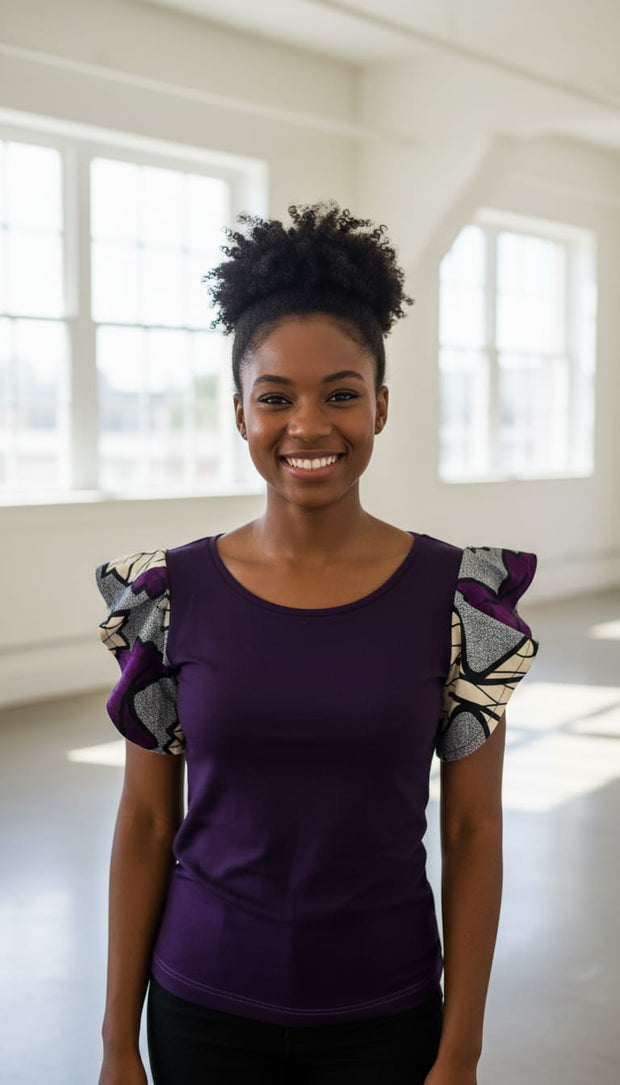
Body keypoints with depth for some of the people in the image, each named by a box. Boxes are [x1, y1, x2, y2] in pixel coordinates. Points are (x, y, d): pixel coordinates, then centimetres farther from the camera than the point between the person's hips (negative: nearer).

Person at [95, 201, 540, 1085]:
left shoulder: (457, 596, -9)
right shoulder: (173, 595, -7)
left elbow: (473, 832, -5)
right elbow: (146, 824, -1)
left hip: (385, 1013, -1)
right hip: (204, 1010, 1)